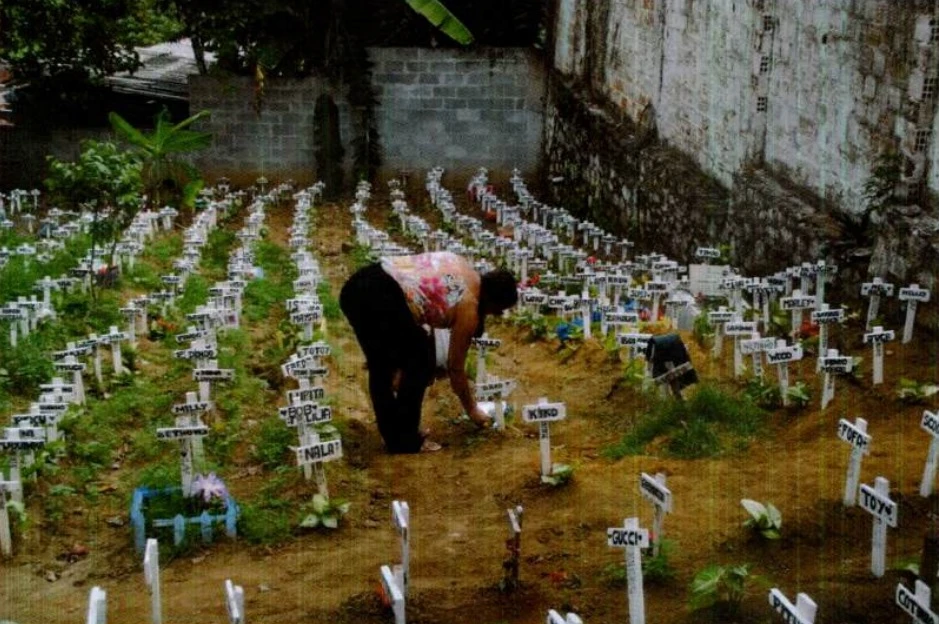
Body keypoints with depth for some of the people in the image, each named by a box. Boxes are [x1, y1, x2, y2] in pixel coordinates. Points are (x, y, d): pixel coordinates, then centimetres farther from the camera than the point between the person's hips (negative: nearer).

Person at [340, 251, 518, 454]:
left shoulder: (465, 270, 22)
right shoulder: (468, 308, 3)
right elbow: (455, 368, 11)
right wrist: (472, 410, 26)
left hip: (355, 287, 9)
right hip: (381, 299, -9)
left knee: (381, 366, 23)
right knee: (420, 365, 10)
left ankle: (393, 434, 34)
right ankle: (405, 440, 15)